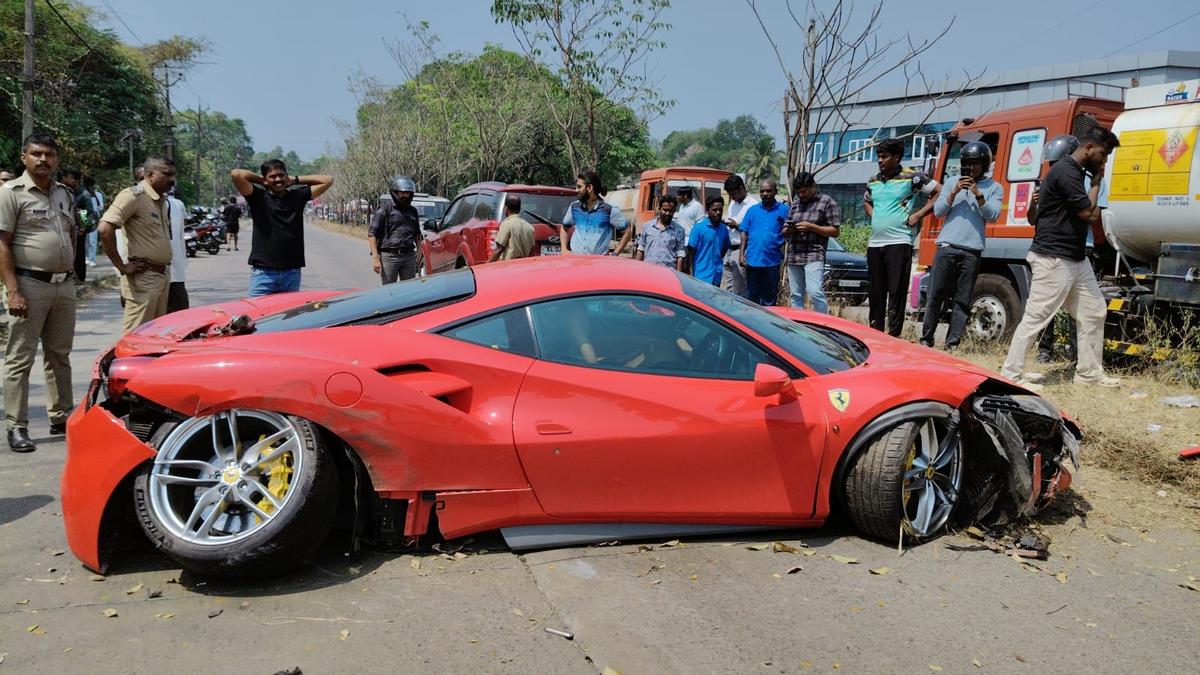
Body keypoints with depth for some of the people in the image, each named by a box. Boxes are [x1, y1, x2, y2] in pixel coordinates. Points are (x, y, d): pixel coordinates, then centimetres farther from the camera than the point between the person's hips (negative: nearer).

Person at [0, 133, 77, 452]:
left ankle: (61, 417, 23)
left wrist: (69, 272, 14)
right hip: (29, 285, -6)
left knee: (60, 356, 13)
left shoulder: (65, 194, 13)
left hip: (64, 286, 6)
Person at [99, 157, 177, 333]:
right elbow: (105, 229, -22)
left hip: (163, 277, 9)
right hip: (142, 278, -9)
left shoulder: (162, 201, 16)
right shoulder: (133, 196, -12)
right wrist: (121, 266, -18)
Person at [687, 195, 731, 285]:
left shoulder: (724, 229, 8)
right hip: (701, 277, -5)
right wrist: (691, 275, -8)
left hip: (717, 277, 5)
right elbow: (691, 252, -5)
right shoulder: (698, 228, -5)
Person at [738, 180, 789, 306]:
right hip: (753, 260, 1)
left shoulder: (784, 209, 3)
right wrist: (742, 254, 3)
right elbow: (745, 233, 9)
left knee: (769, 296, 9)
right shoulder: (752, 210, 8)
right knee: (752, 295, 8)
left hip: (772, 261, -1)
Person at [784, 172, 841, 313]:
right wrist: (788, 229, -2)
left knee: (815, 293, -18)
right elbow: (785, 232, 23)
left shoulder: (827, 202, 3)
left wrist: (811, 227, -12)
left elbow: (835, 231, -1)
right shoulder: (795, 202, 19)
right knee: (796, 296, 5)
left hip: (814, 256, -6)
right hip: (793, 256, 6)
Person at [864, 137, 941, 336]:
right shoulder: (873, 181, 14)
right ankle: (875, 333, 16)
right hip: (874, 243, 6)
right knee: (875, 293, 8)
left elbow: (940, 192, -2)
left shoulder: (911, 178, -3)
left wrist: (918, 215, -6)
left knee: (896, 292, -6)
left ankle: (894, 336, -5)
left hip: (899, 243, -6)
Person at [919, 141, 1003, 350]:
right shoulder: (953, 183, 15)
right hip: (946, 248, 1)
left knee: (962, 301, -1)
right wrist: (954, 193, -6)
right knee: (936, 295, -2)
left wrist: (978, 195, -13)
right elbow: (938, 211, 8)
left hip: (972, 251, -1)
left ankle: (952, 344, 1)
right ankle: (926, 339, 5)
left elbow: (993, 215, -1)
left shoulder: (994, 188, 11)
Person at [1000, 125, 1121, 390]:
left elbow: (1092, 218, 23)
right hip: (1053, 259, -11)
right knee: (1035, 317, -8)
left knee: (1094, 312, 13)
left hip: (1076, 258, 11)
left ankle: (1089, 372, 22)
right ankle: (1011, 374, -2)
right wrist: (1096, 183, -4)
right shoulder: (1066, 171, -14)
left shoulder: (1075, 172, 17)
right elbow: (1088, 212, -15)